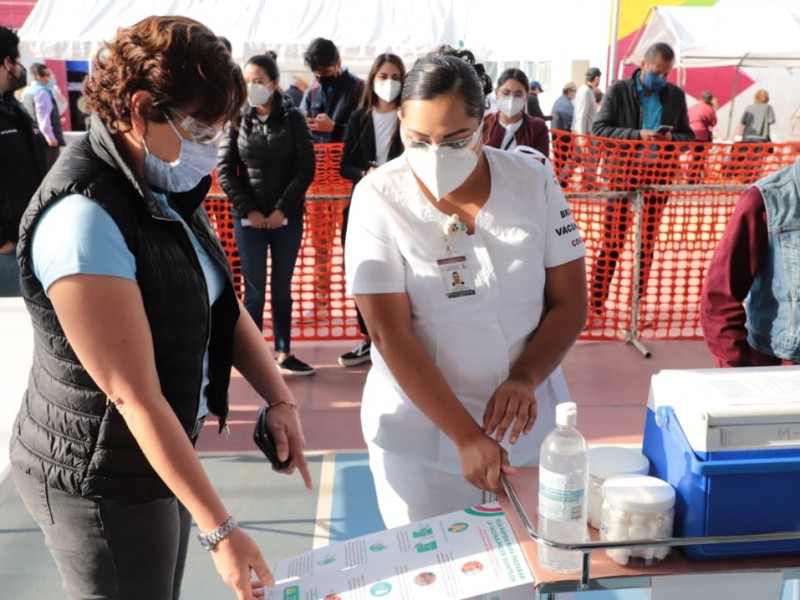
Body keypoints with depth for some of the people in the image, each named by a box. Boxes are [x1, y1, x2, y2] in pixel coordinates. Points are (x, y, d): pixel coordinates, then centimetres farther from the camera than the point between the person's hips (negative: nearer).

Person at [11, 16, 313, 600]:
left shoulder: (167, 187, 0)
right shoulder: (85, 217, -27)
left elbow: (221, 304, 6)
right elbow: (135, 397, -27)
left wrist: (280, 399, -7)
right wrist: (221, 530, -23)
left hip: (164, 448, 8)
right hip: (100, 480, -8)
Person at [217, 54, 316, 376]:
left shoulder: (293, 119, 0)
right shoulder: (236, 120, 2)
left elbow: (306, 169, -3)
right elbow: (224, 171, 0)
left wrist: (283, 209, -10)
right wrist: (248, 210, -8)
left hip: (288, 217, 0)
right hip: (248, 218, 0)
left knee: (282, 287, 9)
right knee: (254, 289, 2)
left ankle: (283, 354, 17)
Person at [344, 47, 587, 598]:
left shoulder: (534, 181, -4)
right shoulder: (380, 198, -11)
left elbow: (570, 301, 1)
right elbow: (391, 336, -14)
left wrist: (525, 378, -16)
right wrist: (466, 436, -19)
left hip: (528, 423, 2)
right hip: (423, 437, -2)